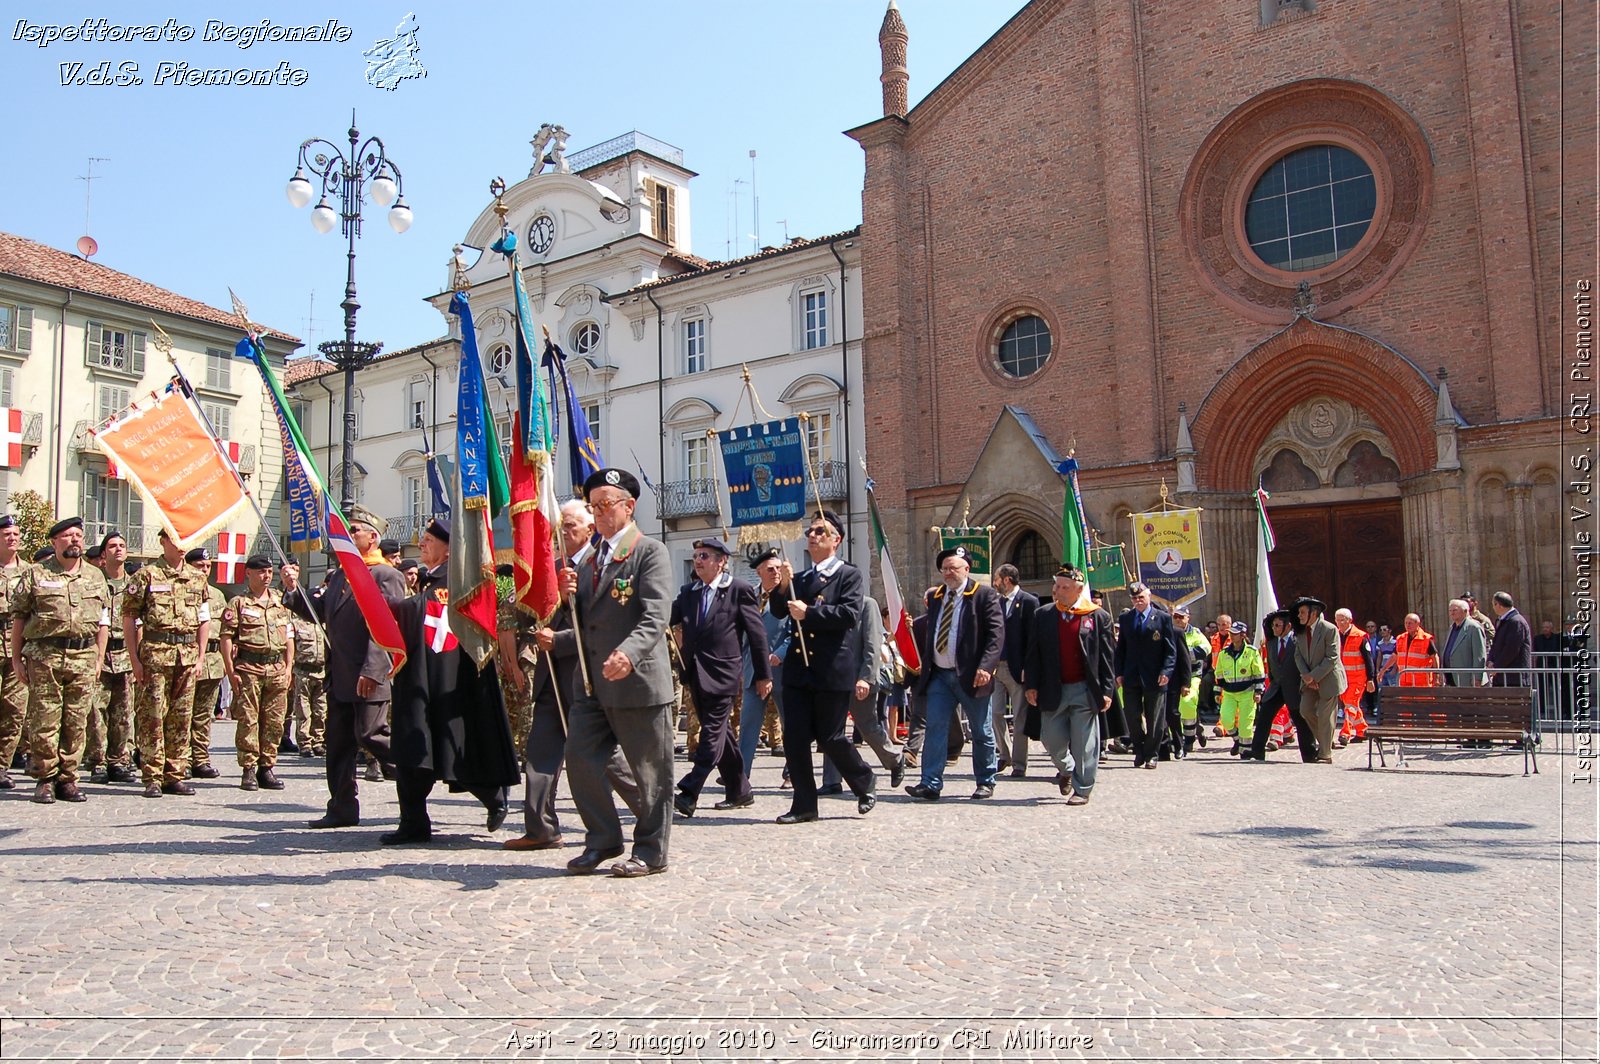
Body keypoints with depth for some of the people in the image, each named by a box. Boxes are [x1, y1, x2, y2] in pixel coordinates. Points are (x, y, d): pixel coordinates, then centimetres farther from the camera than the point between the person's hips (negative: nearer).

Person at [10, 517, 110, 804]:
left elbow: (103, 621, 16)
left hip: (84, 656, 3)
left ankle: (67, 778, 12)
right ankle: (45, 779, 8)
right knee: (44, 721, -2)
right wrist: (17, 658, 1)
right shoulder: (36, 575, 5)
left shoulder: (96, 576, 14)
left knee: (76, 721, 3)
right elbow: (18, 617, 5)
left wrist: (99, 659, 10)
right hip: (44, 655, -2)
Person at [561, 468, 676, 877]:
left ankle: (650, 851, 15)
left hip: (638, 680, -7)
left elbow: (655, 618, -18)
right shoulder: (589, 561, 19)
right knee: (581, 759, 5)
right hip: (593, 684, 7)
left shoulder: (651, 552, -5)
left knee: (650, 770, 3)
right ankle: (603, 839, 20)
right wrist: (571, 596, 2)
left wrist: (628, 653, -35)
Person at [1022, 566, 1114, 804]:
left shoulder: (1098, 617, -1)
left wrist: (1107, 691, -5)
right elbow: (1033, 653, 5)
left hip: (1084, 690, -2)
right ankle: (1066, 769, 37)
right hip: (1052, 689, 3)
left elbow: (1107, 657, 0)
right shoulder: (1042, 615, 5)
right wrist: (1030, 685, -2)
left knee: (1083, 744, 1)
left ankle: (1082, 790, 14)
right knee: (1051, 739, 7)